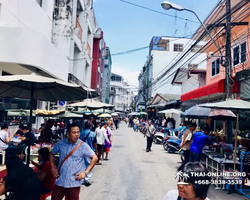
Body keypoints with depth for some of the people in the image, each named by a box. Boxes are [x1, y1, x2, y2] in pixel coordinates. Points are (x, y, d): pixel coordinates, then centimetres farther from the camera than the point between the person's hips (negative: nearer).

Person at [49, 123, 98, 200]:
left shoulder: (83, 146, -8)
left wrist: (86, 172, -9)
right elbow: (52, 154, 16)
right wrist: (53, 167, 6)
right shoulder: (61, 143, 0)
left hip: (74, 183, -2)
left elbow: (94, 158, -4)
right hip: (60, 181, 2)